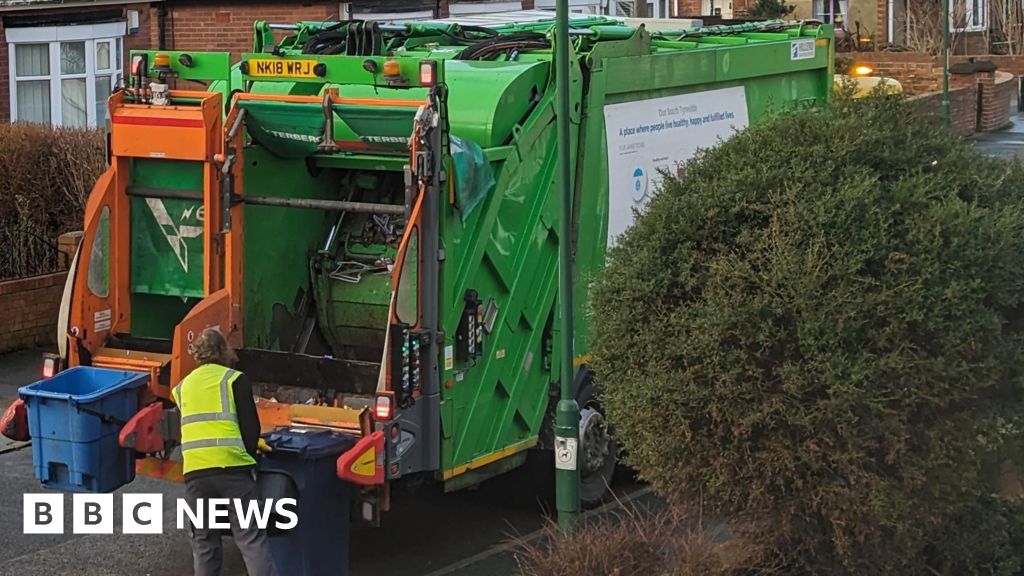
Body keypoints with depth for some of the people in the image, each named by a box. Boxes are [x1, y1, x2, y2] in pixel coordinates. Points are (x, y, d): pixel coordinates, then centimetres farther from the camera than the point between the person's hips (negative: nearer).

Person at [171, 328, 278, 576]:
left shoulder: (183, 386, 21)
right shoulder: (235, 379, 5)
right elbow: (250, 426, -1)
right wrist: (249, 452, 18)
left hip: (194, 471, 4)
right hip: (232, 467, -4)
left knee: (204, 543, 12)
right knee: (251, 539, -4)